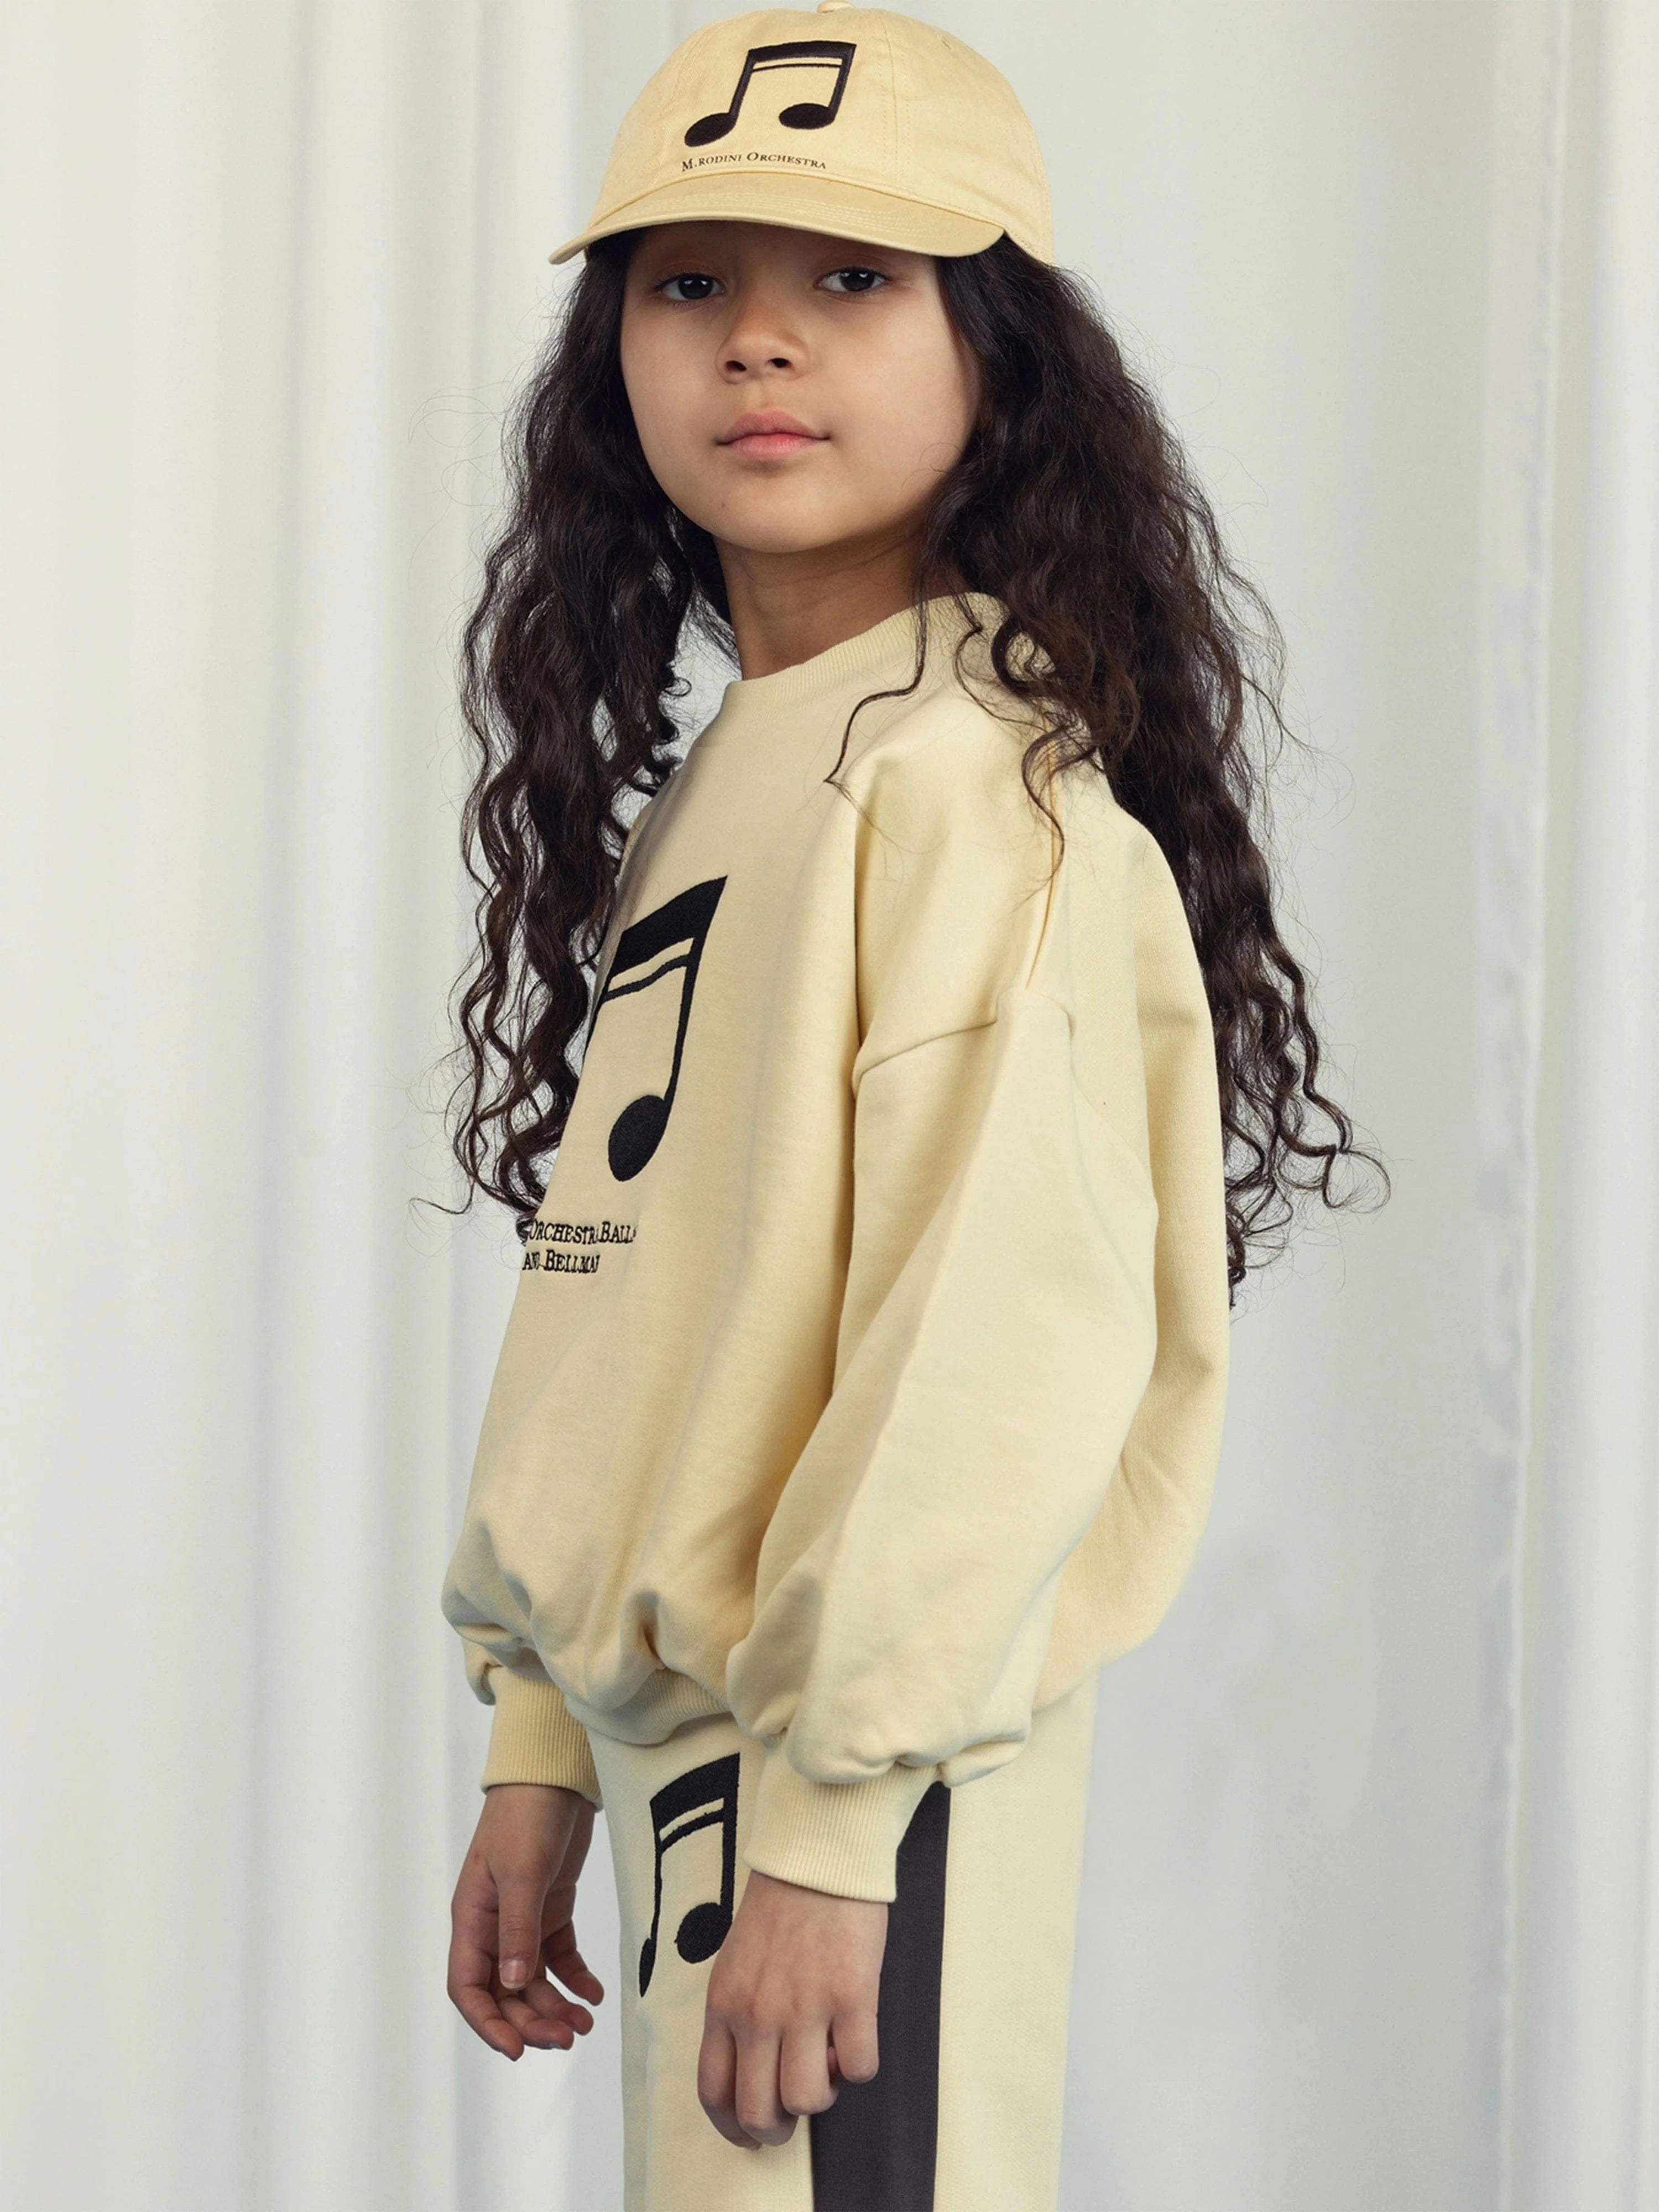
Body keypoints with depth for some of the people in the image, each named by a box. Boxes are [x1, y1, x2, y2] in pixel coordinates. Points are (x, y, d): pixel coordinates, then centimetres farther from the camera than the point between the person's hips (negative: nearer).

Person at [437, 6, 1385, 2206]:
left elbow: (1002, 1333, -20)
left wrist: (830, 1815, -21)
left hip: (867, 1768, -8)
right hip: (682, 1733, 8)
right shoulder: (696, 791, 15)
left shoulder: (977, 777, -12)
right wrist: (543, 1752, 14)